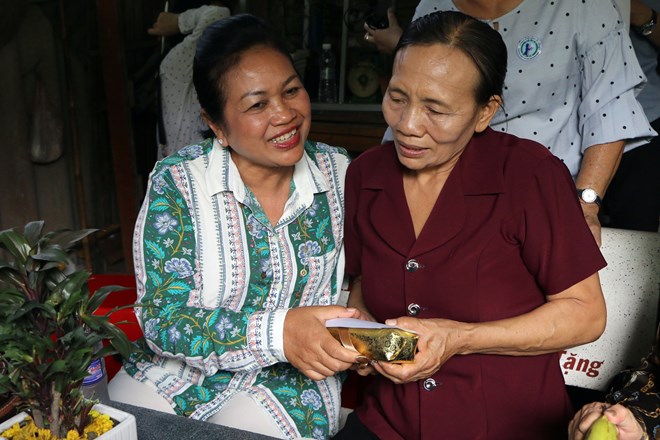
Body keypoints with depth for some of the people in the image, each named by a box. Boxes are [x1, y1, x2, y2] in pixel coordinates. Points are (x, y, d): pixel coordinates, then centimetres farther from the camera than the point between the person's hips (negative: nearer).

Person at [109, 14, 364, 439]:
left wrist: (360, 326, -16)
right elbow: (161, 319, -17)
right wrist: (278, 332, -30)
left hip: (291, 380, 1)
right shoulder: (176, 182, -14)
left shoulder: (340, 173, -6)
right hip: (177, 369, 0)